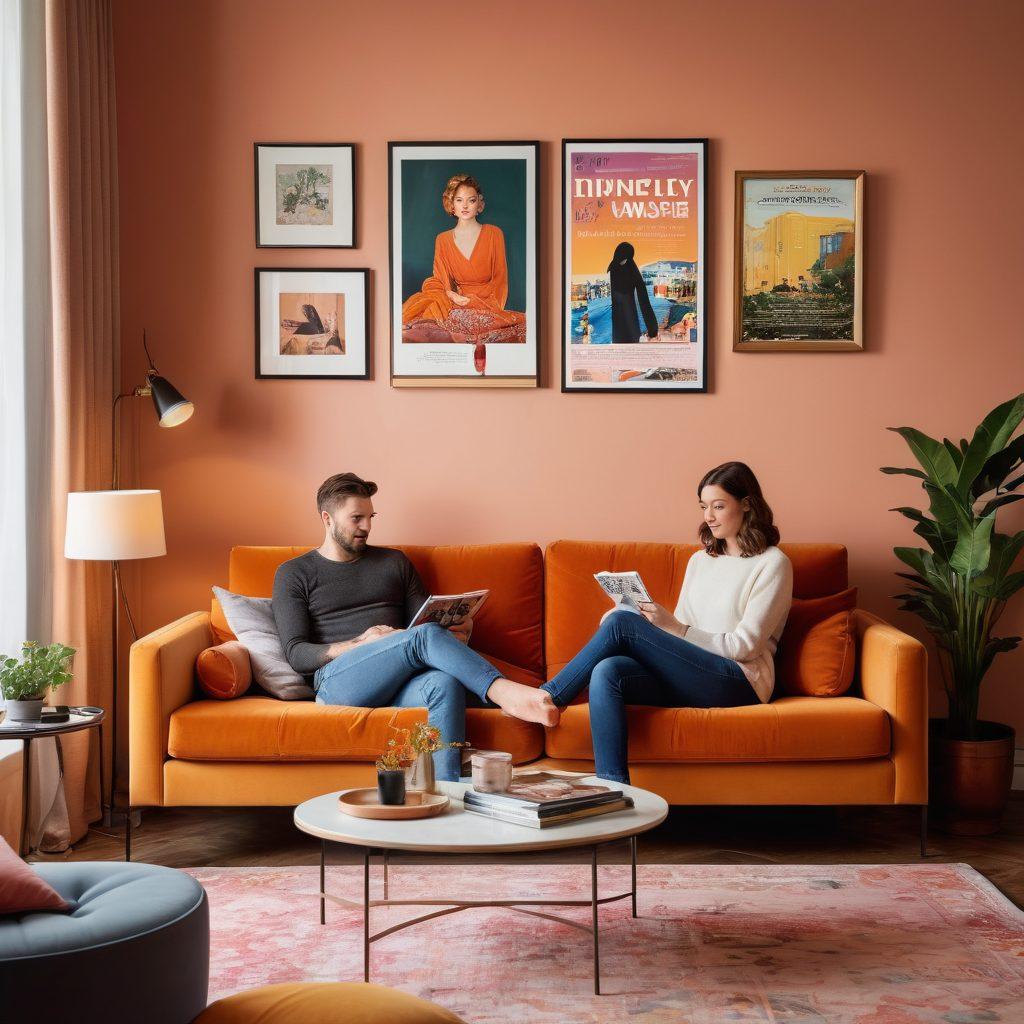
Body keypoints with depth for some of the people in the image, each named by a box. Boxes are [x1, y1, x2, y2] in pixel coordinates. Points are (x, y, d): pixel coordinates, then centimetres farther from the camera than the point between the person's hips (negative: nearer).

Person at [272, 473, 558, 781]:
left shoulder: (394, 562, 24)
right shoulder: (294, 574, 13)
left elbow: (425, 619, 22)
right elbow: (296, 654, 2)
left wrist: (456, 629, -3)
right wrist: (359, 644, -14)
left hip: (398, 682, 3)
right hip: (337, 679, -3)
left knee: (445, 683, -36)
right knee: (424, 636, -32)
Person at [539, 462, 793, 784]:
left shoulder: (772, 564, 0)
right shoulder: (700, 561, 23)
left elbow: (745, 645, -8)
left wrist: (674, 627, -17)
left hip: (739, 682, -6)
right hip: (689, 676, 6)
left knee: (621, 623, -22)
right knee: (607, 672, -28)